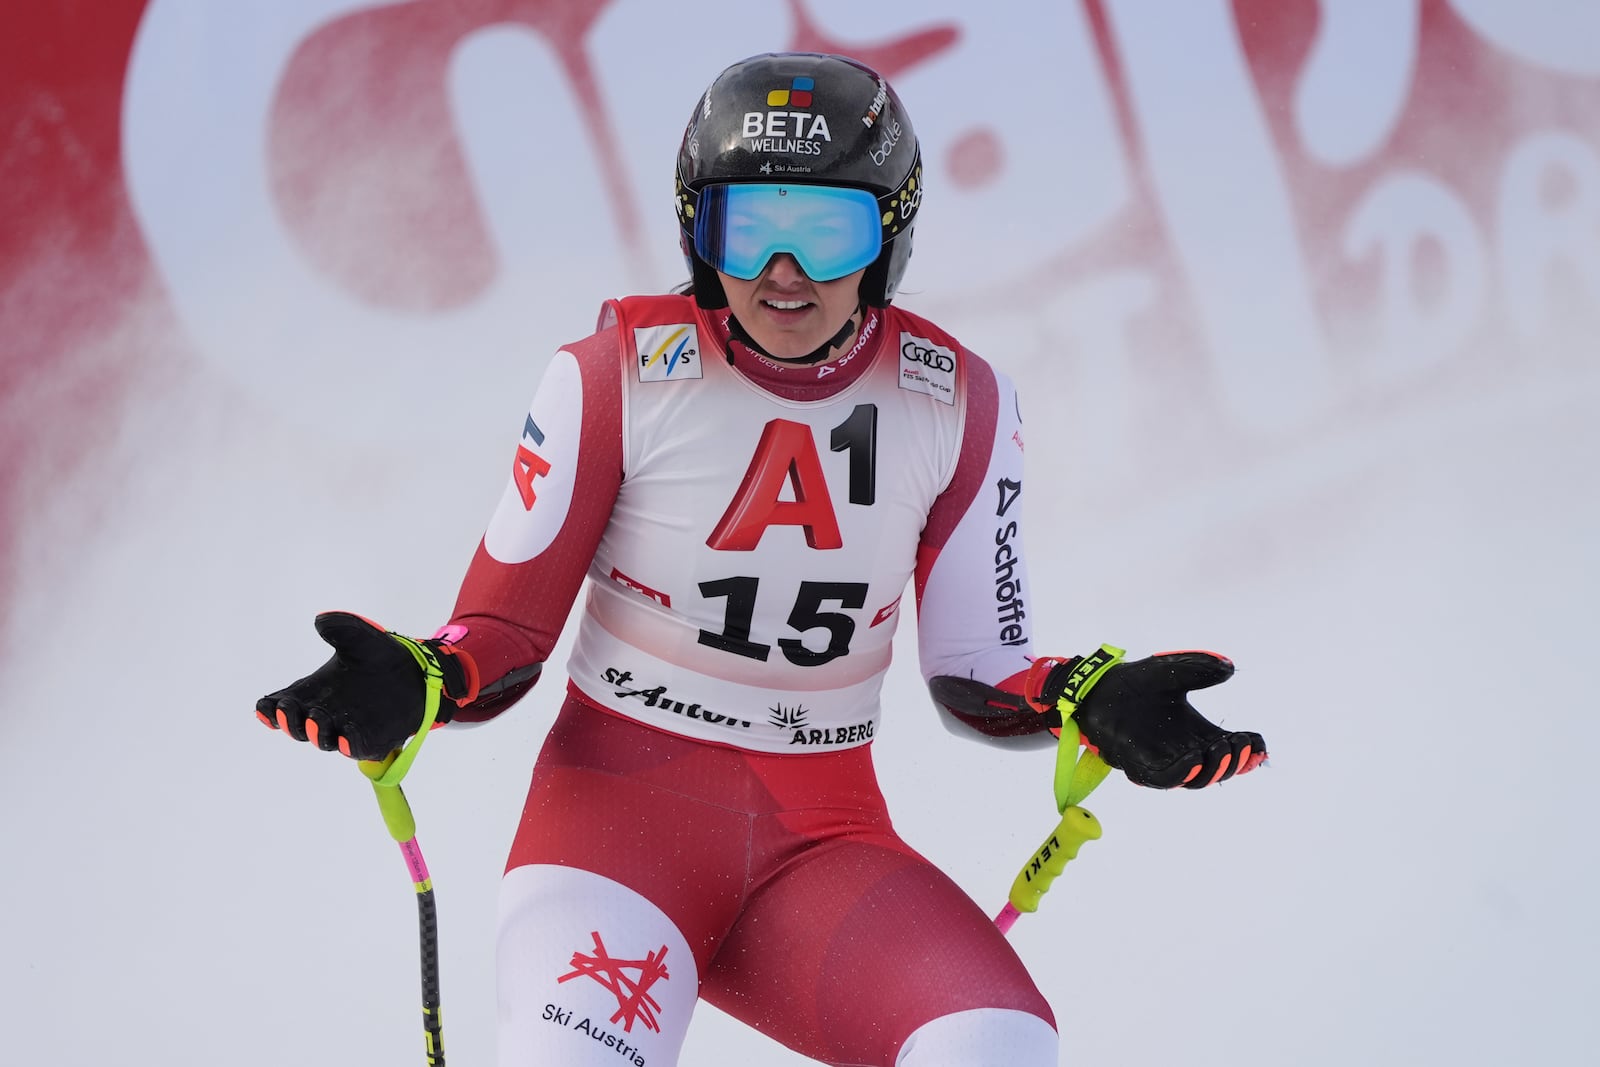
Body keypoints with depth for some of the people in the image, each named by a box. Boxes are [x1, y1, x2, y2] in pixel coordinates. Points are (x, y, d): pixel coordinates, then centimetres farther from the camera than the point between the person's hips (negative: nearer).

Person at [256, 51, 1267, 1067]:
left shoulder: (956, 404, 0)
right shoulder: (620, 376, -7)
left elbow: (980, 674, 7)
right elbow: (503, 630, -3)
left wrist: (1093, 704, -13)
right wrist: (412, 686, -24)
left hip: (825, 841, 3)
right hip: (624, 802, -3)